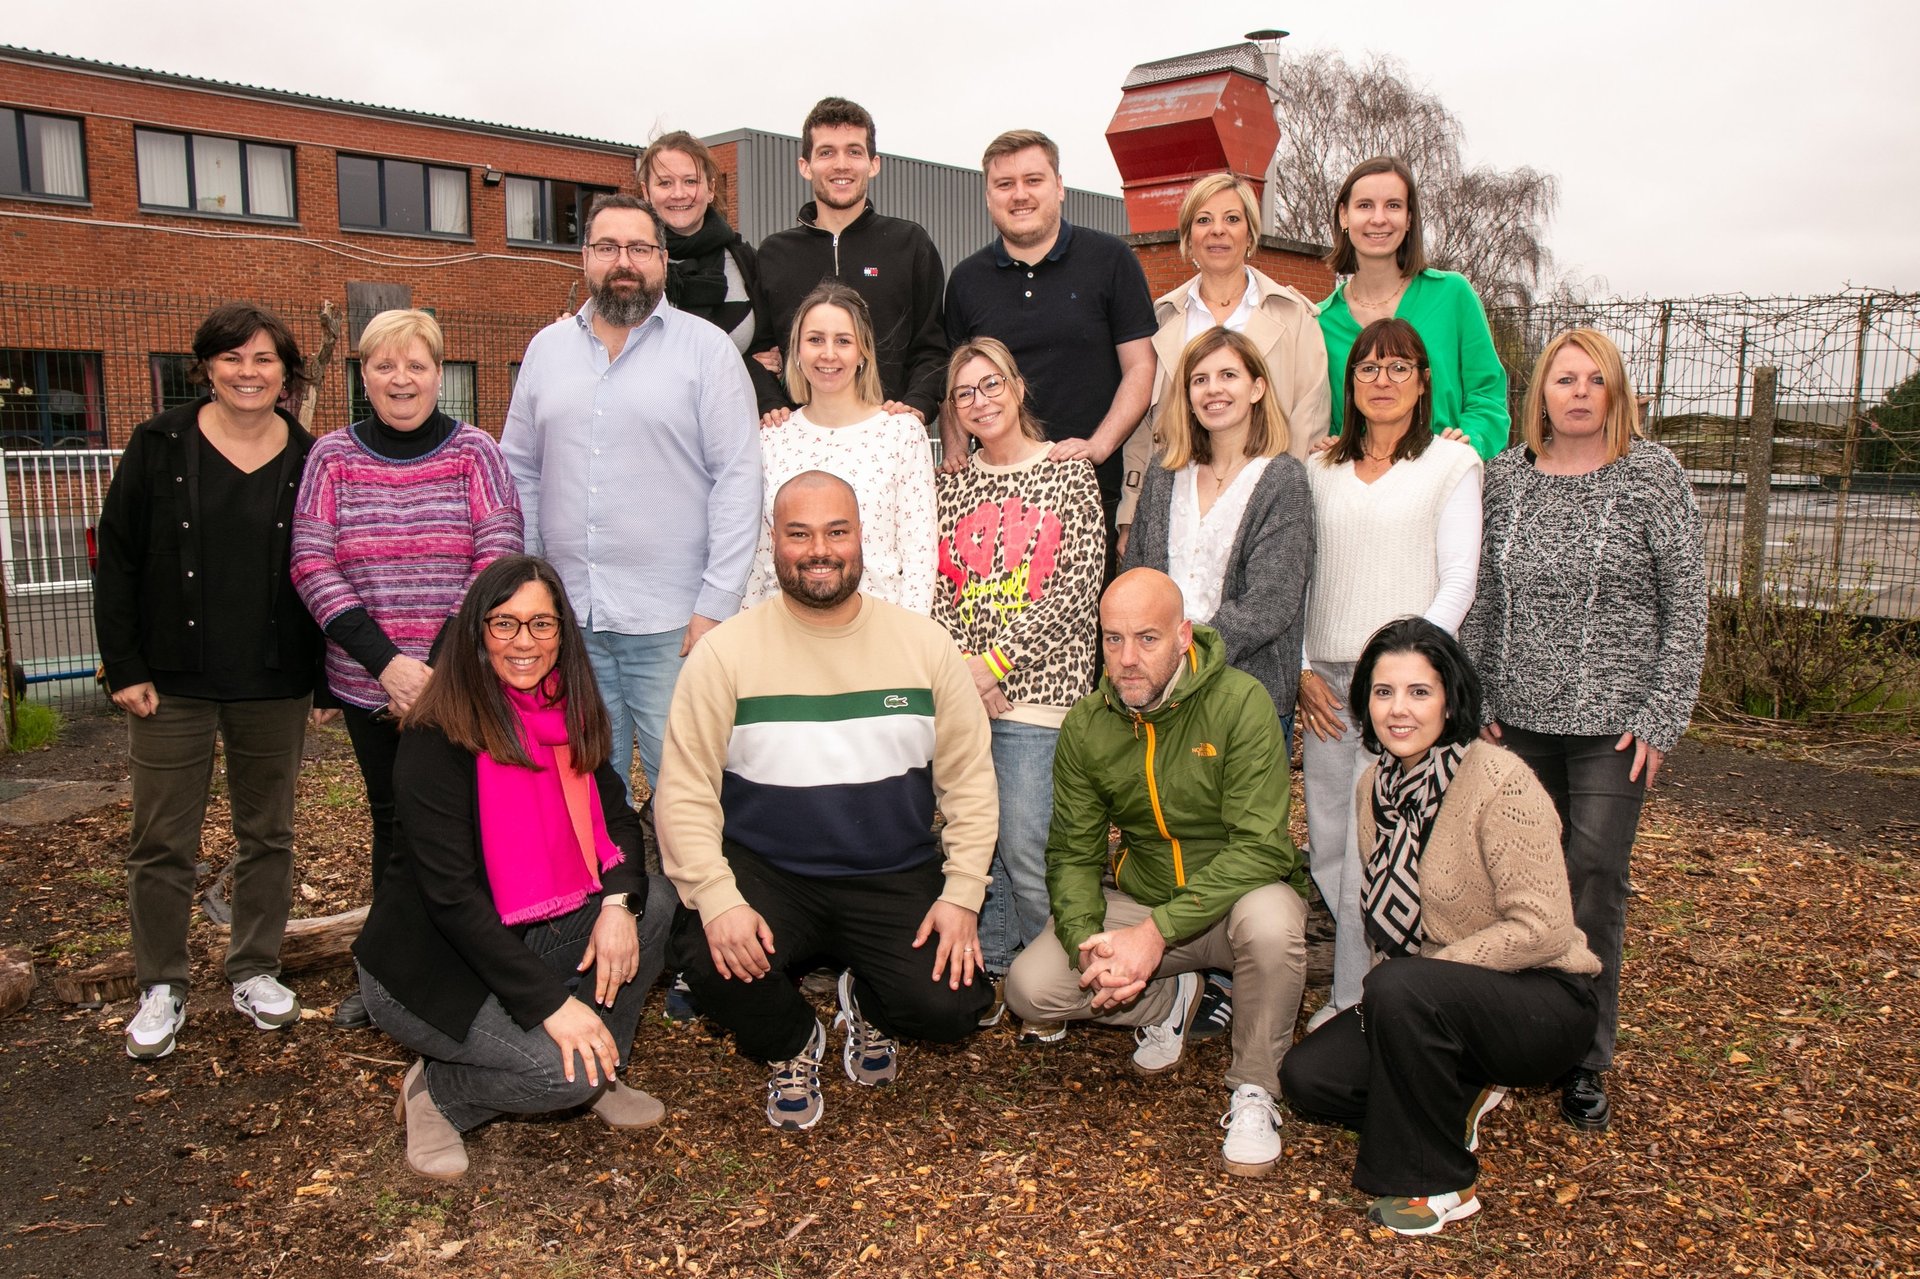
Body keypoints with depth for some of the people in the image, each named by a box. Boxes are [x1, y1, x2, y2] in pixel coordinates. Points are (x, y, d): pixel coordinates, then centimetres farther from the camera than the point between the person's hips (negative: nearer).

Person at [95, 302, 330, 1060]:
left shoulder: (308, 462, 1)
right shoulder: (160, 448, -2)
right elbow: (116, 563, 0)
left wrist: (327, 678, 1)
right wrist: (124, 668, -6)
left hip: (274, 685, 1)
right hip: (173, 683, -1)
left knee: (268, 833, 12)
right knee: (162, 841, 6)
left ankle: (255, 972, 27)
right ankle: (160, 988, 21)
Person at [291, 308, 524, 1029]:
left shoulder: (473, 453, -1)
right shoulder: (332, 457, 4)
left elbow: (498, 564, -6)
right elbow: (312, 568, -1)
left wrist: (441, 669, -14)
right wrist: (386, 662, -13)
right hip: (368, 686, 2)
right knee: (392, 821, 13)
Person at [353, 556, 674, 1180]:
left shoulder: (569, 717, 0)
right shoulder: (438, 737, -21)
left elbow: (617, 819, 3)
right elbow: (451, 894, -25)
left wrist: (619, 904, -20)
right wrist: (551, 1001, -28)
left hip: (526, 936, 7)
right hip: (428, 965, -7)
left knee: (655, 904, -13)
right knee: (563, 1070, -25)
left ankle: (600, 1075, 3)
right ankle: (436, 1093, 4)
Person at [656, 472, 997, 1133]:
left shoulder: (924, 643, 2)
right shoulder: (726, 652, -3)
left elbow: (969, 777, 4)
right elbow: (685, 792, -7)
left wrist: (962, 894, -5)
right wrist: (716, 899, -20)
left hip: (897, 879, 1)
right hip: (764, 873, -1)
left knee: (952, 1007, -19)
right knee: (710, 958, -29)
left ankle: (869, 1006, 22)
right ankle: (793, 1046, 9)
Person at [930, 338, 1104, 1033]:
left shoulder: (1069, 474, 2)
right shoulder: (952, 485, 15)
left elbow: (1077, 589, -6)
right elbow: (936, 589, 10)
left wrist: (996, 661, -11)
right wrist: (959, 669, -7)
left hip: (1036, 688, -4)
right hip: (960, 687, 4)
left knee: (1025, 850, -7)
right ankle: (988, 974, 23)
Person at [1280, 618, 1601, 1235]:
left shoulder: (1499, 781, -21)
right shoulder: (1375, 785, 1)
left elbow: (1541, 929, -23)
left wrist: (1407, 977, -22)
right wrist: (1382, 988, -6)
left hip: (1541, 1000, -7)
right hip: (1432, 999, 7)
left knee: (1402, 987, -34)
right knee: (1306, 1075, -10)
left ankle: (1440, 1185, -13)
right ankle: (1460, 1096, 14)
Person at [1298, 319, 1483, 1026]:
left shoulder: (1452, 463, 4)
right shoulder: (1319, 469, 14)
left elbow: (1459, 578, -2)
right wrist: (1303, 668, 3)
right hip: (1325, 680, 4)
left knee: (1370, 851, -6)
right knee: (1327, 849, 5)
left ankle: (1354, 1002, 7)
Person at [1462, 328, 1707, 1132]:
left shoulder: (1651, 475, -2)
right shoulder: (1506, 477, 6)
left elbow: (1686, 604, -2)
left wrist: (1661, 718, -7)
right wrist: (1479, 699, 4)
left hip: (1612, 721, -2)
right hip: (1520, 717, 3)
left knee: (1594, 883, -1)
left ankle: (1586, 1061, 13)